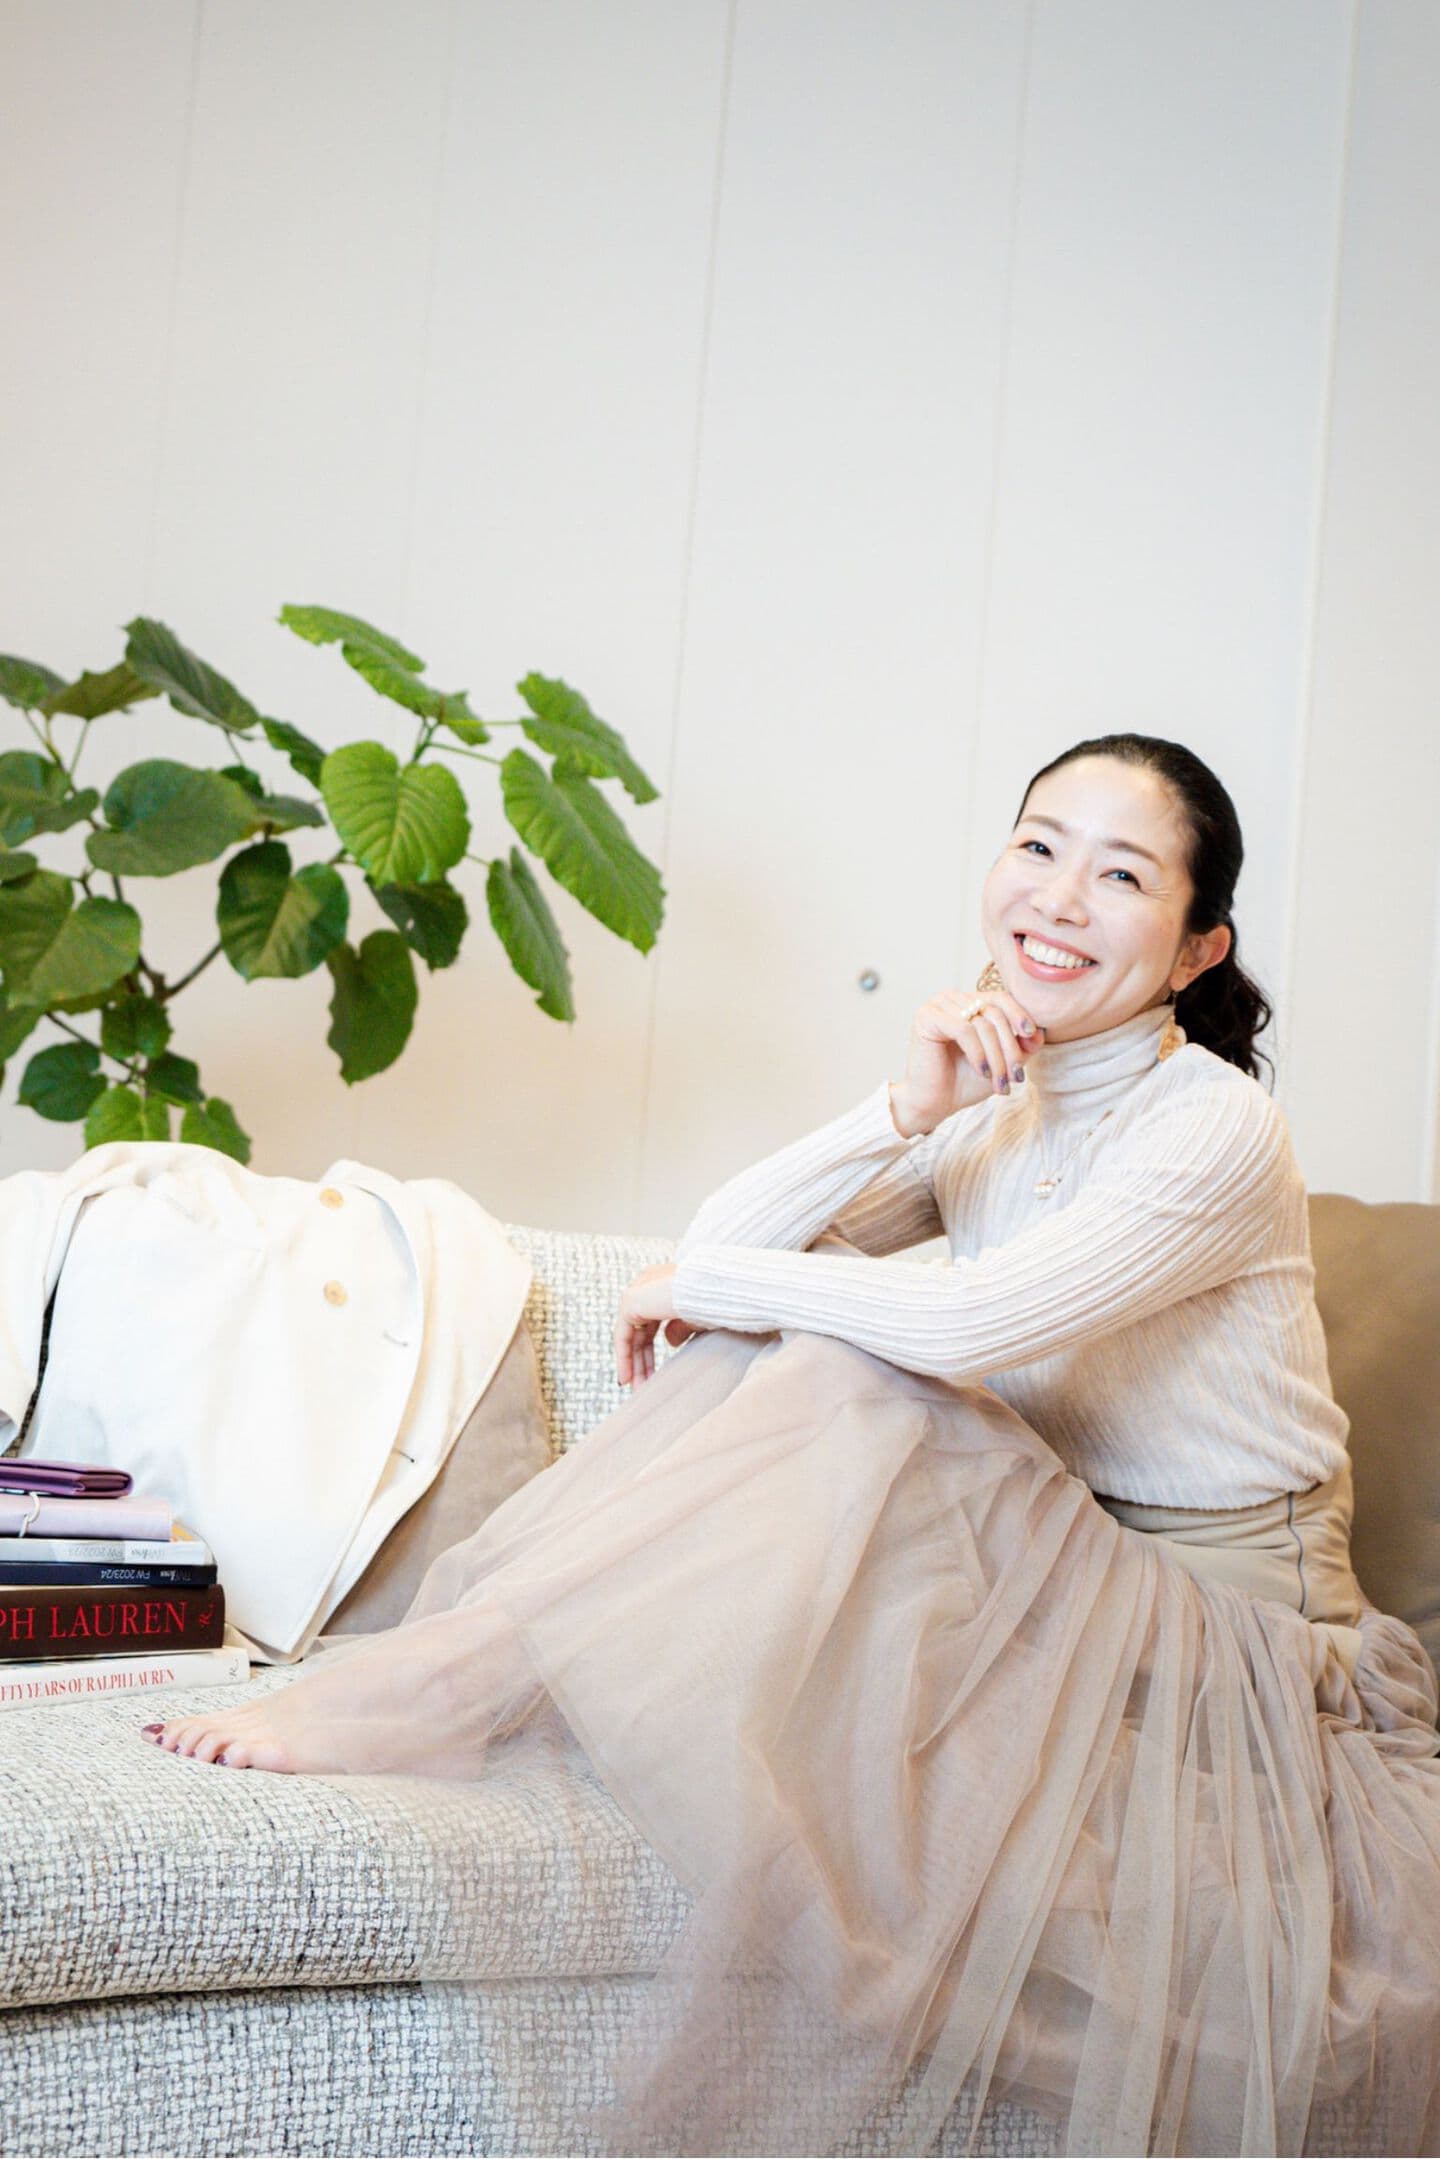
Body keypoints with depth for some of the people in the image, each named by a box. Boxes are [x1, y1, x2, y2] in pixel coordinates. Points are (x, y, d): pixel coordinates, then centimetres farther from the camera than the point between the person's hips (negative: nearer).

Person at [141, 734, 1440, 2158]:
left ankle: (446, 1684, -26)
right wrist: (904, 1113, -17)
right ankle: (453, 1662, -23)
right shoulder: (990, 1107, 7)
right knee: (799, 1362, -19)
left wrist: (706, 1287, -16)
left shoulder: (1218, 1128, -15)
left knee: (841, 1391, -27)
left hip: (1222, 1612, -6)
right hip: (1060, 1567, 6)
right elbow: (720, 1246, -3)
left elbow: (973, 1321, -29)